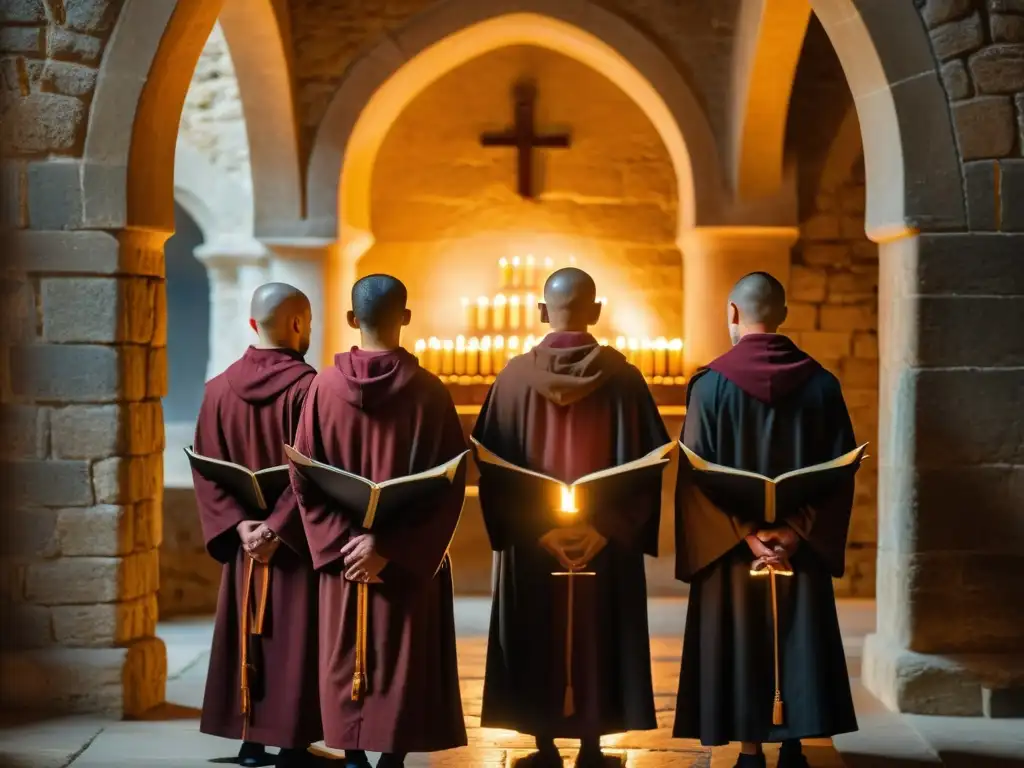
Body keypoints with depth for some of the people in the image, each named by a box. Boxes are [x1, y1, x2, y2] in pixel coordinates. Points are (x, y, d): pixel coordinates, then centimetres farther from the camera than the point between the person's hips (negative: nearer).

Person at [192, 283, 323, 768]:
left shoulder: (219, 388, 2)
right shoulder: (307, 387, -14)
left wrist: (239, 524, -6)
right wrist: (280, 529, -17)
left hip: (244, 536, 5)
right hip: (297, 541, -5)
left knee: (248, 637, 12)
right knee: (294, 639, 2)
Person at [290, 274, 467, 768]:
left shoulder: (325, 386, -5)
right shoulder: (427, 391, -9)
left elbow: (302, 477, -4)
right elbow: (450, 482, -11)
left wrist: (341, 540, -4)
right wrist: (392, 545, -11)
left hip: (342, 549, 2)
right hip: (412, 558, -2)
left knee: (346, 663, 10)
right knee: (404, 664, 5)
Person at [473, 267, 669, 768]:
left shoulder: (515, 376, -4)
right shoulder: (621, 377, -5)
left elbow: (492, 461, -4)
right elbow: (646, 460, -5)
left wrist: (531, 529, -3)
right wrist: (611, 528, -2)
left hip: (531, 541, 0)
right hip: (605, 541, 0)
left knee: (536, 642, 9)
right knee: (597, 641, 8)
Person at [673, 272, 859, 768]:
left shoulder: (711, 384, -7)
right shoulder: (820, 383, 1)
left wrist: (745, 535, -14)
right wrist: (796, 531, -9)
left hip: (731, 553, -2)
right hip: (801, 549, 2)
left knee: (739, 648, 5)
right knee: (798, 646, 11)